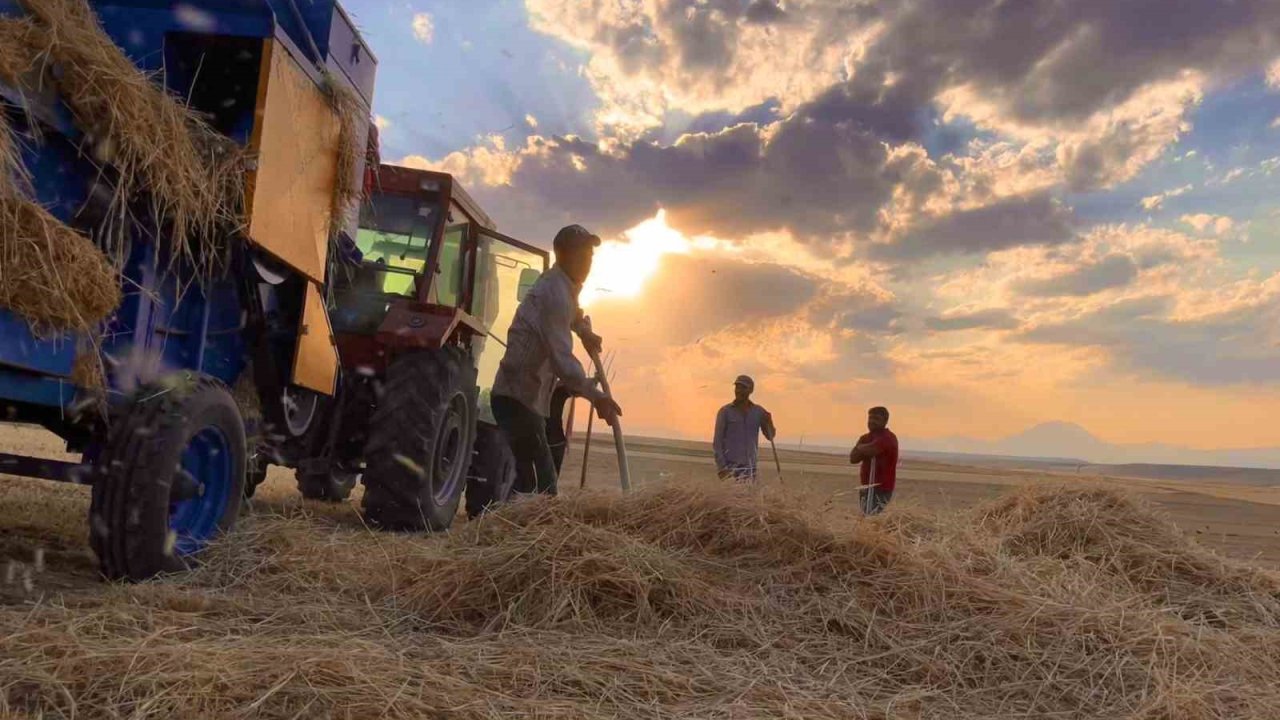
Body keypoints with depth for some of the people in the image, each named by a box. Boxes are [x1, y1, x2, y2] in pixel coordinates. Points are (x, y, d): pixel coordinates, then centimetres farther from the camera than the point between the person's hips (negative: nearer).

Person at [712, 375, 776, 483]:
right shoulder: (725, 411, -3)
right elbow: (717, 441, -4)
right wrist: (721, 467, -12)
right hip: (729, 465, -3)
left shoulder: (759, 411, 7)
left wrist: (769, 422, -11)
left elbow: (770, 436, 10)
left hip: (749, 466, 3)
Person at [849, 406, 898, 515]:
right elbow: (853, 458, 6)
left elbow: (869, 450, -24)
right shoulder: (866, 438, 16)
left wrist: (860, 447, -2)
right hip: (867, 487, 9)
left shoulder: (887, 438, -10)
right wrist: (865, 449, -11)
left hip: (880, 488, -9)